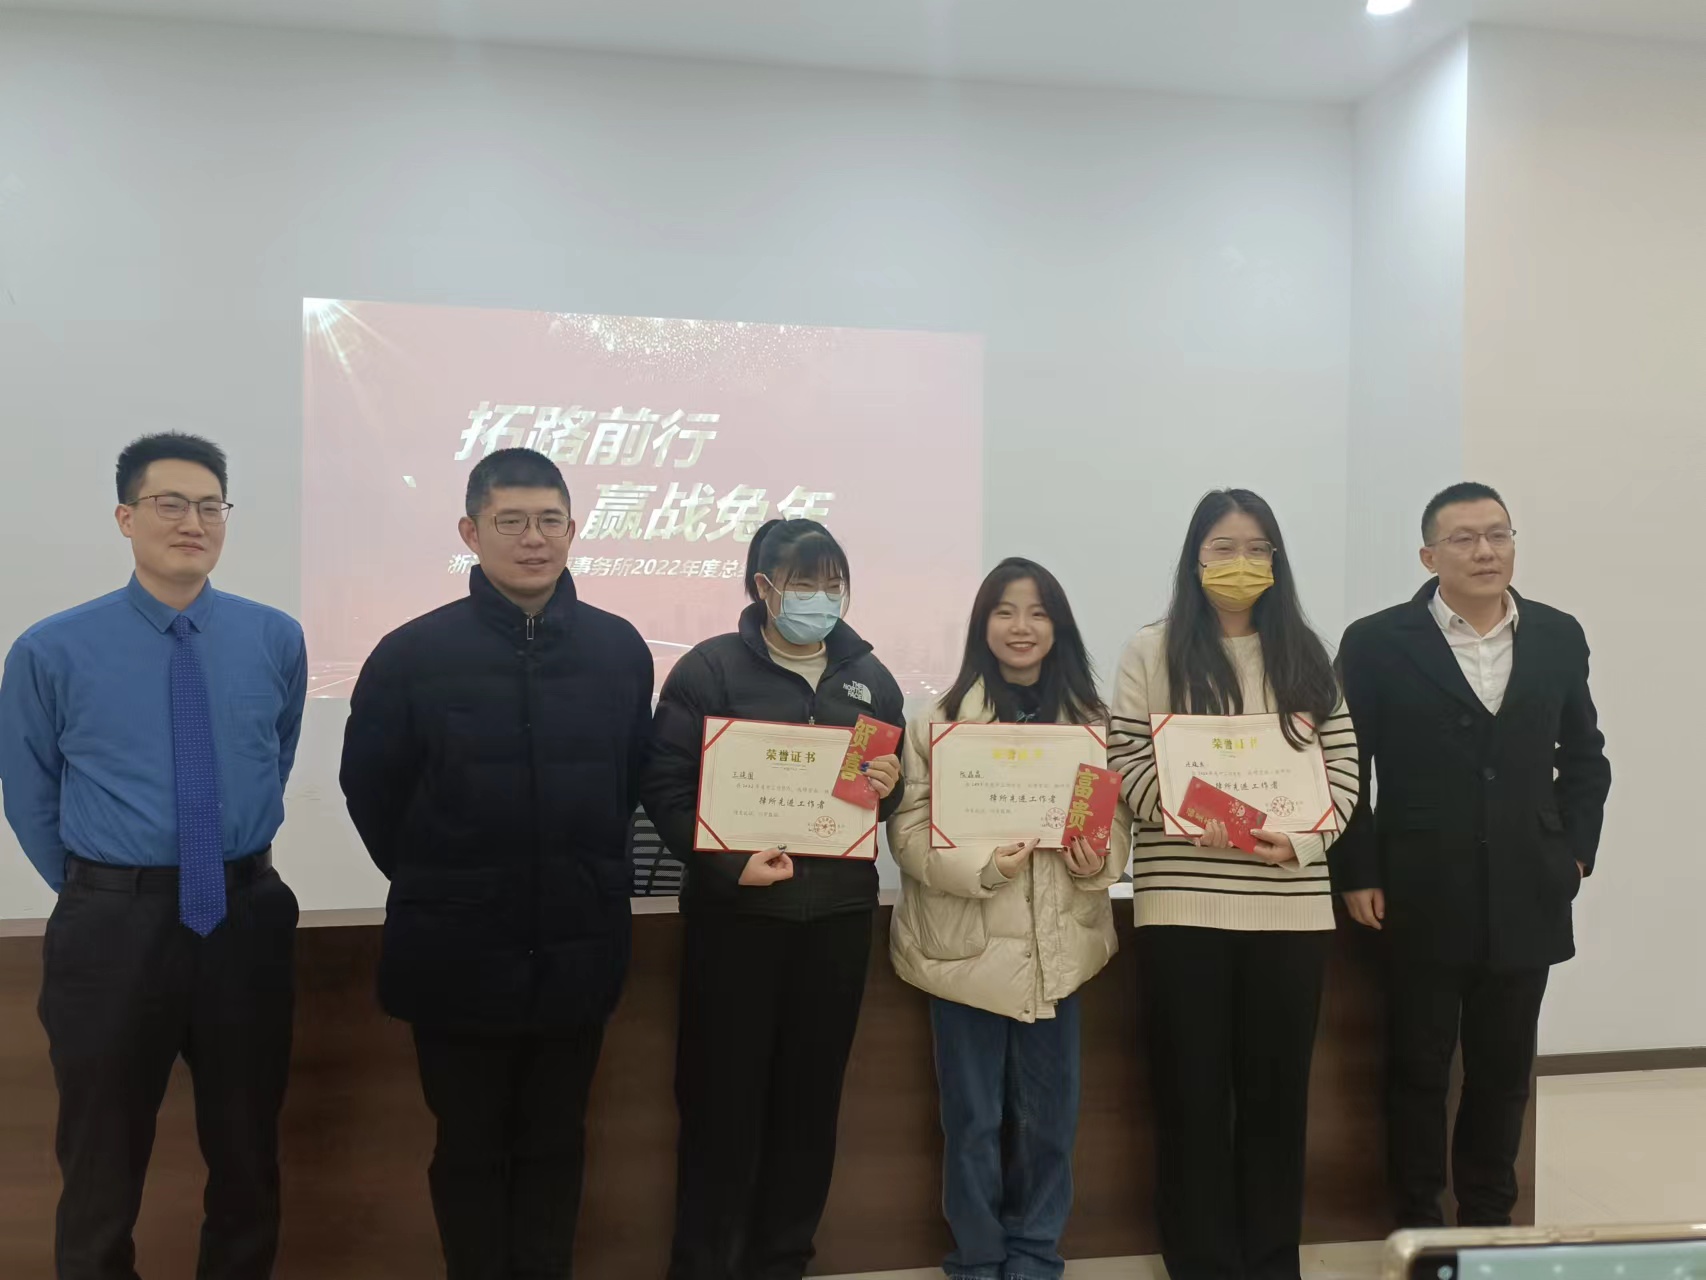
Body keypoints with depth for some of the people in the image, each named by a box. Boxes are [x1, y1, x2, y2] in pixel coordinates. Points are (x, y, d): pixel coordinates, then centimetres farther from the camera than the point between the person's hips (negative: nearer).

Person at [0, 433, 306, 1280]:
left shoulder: (276, 639, -2)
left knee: (246, 1152, 18)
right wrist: (99, 893, 10)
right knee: (102, 1160, 15)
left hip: (247, 917, 2)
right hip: (113, 925, -1)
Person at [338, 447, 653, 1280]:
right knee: (469, 1149, 15)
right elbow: (370, 791, 0)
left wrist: (584, 876, 7)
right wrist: (438, 888, 4)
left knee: (555, 1145, 18)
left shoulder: (621, 650, -2)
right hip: (458, 954, -2)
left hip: (578, 949, 2)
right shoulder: (411, 655, -9)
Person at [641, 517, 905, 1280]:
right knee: (722, 1100, 3)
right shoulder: (710, 669, -5)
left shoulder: (871, 680, 10)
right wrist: (728, 867, -21)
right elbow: (666, 788, -10)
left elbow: (891, 798, 16)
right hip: (736, 913, -4)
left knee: (811, 1097, 13)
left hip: (838, 914, 4)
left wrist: (889, 788, -7)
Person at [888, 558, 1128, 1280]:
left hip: (1057, 943, 3)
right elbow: (909, 826, -9)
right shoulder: (942, 718, -6)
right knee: (973, 1117, 10)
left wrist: (1099, 861, -13)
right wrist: (982, 865, -24)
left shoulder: (1091, 721, 3)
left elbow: (1118, 815, 8)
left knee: (1048, 1113, 14)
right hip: (967, 944, -2)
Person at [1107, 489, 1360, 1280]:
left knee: (1277, 1085, 10)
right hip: (1184, 901, -2)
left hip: (1290, 901, 3)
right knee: (1193, 1086, 4)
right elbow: (1126, 760, -3)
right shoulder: (1153, 651, 3)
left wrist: (1301, 838, -9)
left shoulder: (1306, 656, 11)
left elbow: (1343, 764, 8)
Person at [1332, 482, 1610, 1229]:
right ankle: (1418, 1225, 23)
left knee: (1504, 1070, 14)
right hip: (1420, 899, -3)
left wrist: (1575, 852, 5)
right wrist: (1356, 875, -9)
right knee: (1418, 1069, 8)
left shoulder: (1559, 638, 6)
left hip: (1525, 897, 3)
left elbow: (1584, 758, 14)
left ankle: (1489, 1219, 31)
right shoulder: (1378, 643, -6)